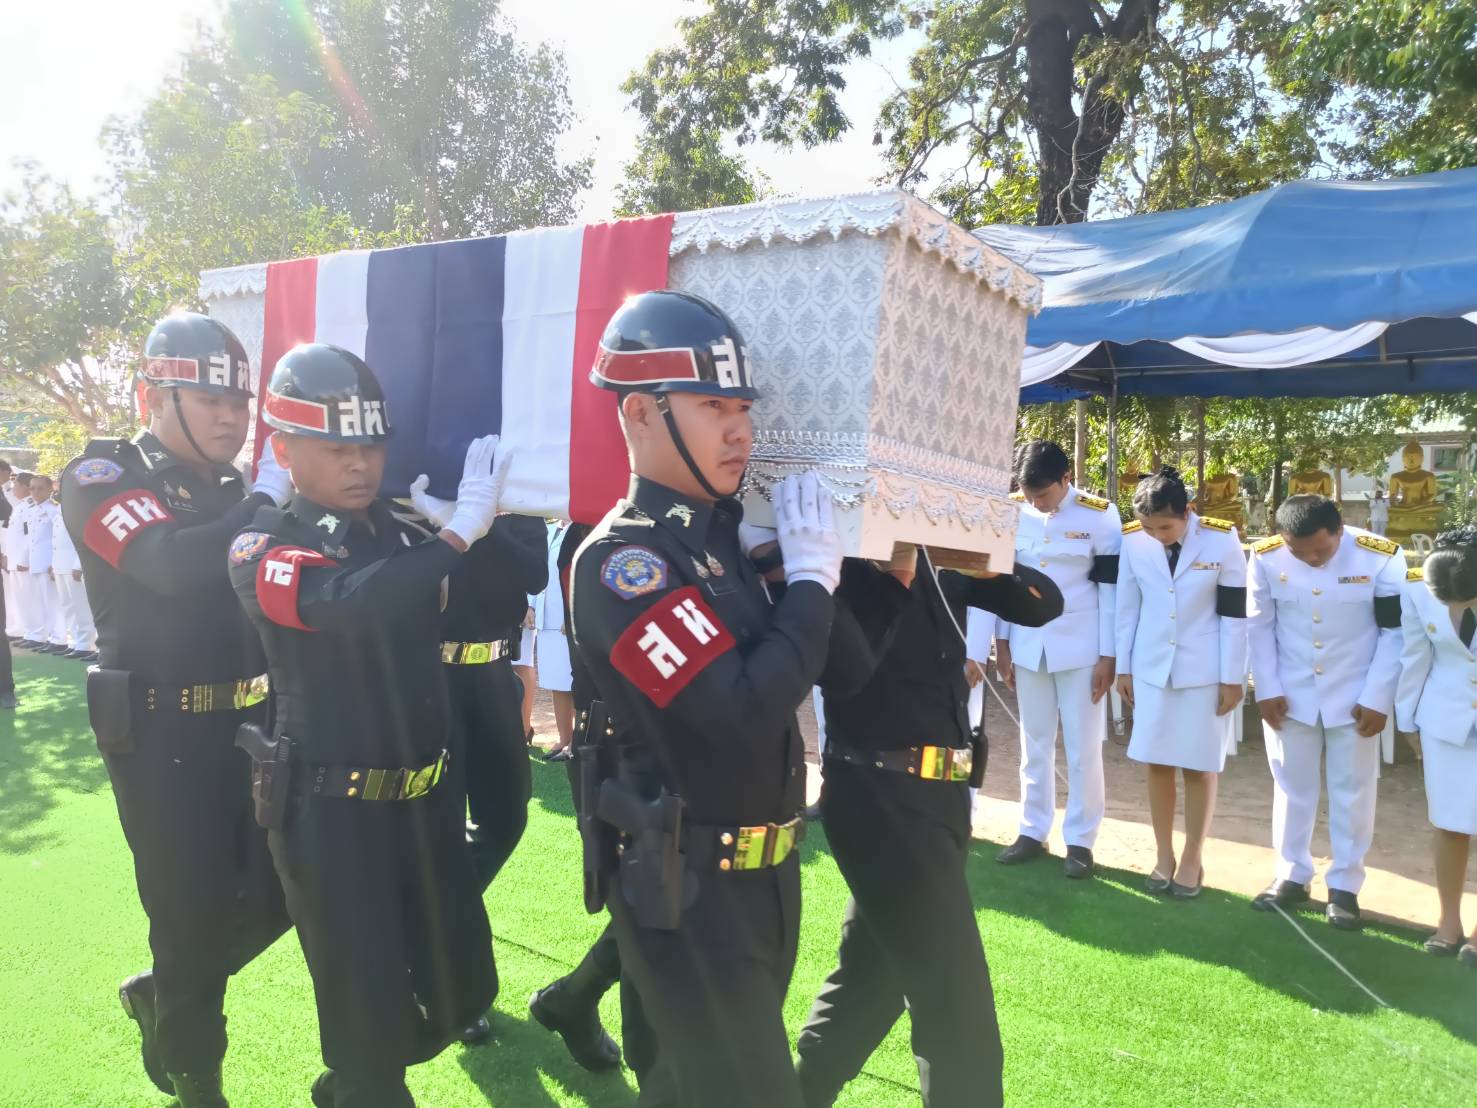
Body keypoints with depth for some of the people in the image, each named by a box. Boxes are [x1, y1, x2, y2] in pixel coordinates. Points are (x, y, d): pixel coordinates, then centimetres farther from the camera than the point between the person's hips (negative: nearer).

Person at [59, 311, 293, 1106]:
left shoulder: (237, 491, 11)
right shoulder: (101, 479, -9)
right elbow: (176, 565, -29)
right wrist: (270, 498, -23)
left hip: (247, 725, 6)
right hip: (161, 739, -6)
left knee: (276, 892, 12)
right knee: (190, 915, 6)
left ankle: (163, 996, 38)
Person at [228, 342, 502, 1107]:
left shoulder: (402, 532, 6)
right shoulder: (262, 549, -11)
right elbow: (348, 602, -32)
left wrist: (502, 513, -7)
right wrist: (461, 528, -30)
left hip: (426, 801, 6)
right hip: (333, 815, -5)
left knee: (461, 992, 16)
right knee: (369, 1017, 5)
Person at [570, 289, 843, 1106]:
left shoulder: (723, 533, 6)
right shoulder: (622, 561, -20)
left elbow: (843, 668, 13)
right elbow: (747, 713, -29)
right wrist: (812, 577, -18)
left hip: (760, 874, 8)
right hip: (689, 888, -8)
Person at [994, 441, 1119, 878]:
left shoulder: (1100, 516, -9)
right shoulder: (1014, 514, 1)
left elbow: (1111, 588, -7)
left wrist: (1108, 656, -9)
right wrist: (1002, 643, 7)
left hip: (1080, 649, -3)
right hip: (1028, 647, 3)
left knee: (1083, 748, 4)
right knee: (1034, 744, 12)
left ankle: (1080, 840, 15)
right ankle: (1033, 831, 23)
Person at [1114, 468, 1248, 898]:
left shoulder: (1222, 541, -13)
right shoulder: (1133, 541, -6)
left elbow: (1235, 614, -8)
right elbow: (1128, 607, 3)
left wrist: (1232, 678, -7)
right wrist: (1123, 667, 6)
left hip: (1204, 671, -2)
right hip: (1152, 668, 2)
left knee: (1199, 767, 5)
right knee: (1157, 763, 7)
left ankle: (1192, 860, 20)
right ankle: (1164, 856, 22)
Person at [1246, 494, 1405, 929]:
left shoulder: (1381, 558, -17)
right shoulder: (1266, 557, -14)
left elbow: (1395, 632, -9)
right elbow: (1259, 625, -3)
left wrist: (1378, 699, -10)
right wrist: (1268, 690, -4)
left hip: (1355, 698, -1)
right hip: (1289, 696, 1)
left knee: (1353, 791, 8)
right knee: (1291, 786, 11)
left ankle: (1344, 886, 21)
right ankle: (1291, 876, 26)